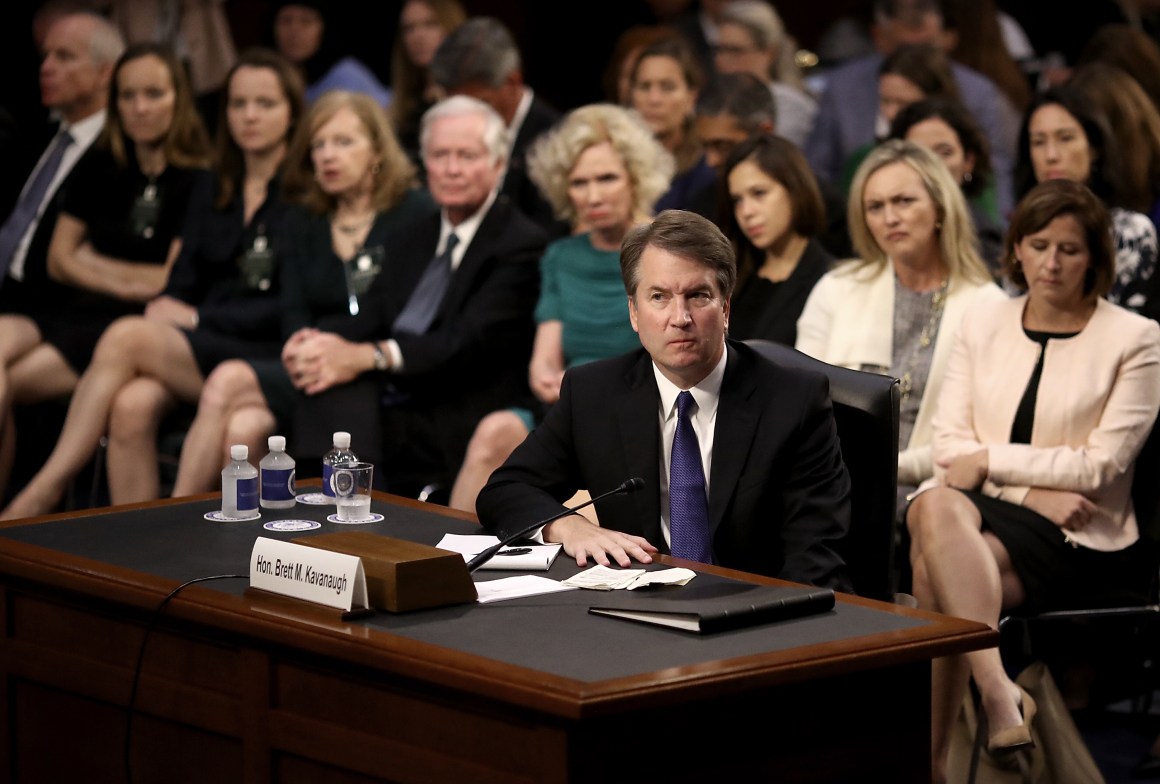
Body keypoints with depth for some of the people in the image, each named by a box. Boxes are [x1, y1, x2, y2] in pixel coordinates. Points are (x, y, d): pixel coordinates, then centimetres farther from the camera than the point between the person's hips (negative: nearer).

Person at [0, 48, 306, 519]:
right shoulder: (209, 197, 21)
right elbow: (182, 287, 17)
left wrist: (199, 318, -11)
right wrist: (164, 309, -7)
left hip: (263, 356, -5)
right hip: (199, 352, 5)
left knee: (126, 336, -28)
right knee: (133, 406, -30)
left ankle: (41, 494, -25)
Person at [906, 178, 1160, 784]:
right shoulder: (983, 326, 14)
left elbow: (1101, 465, -6)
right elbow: (949, 444, 6)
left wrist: (990, 459, -9)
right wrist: (1035, 490, -9)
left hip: (1076, 538, -4)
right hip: (982, 507, 4)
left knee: (935, 570, -32)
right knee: (934, 508, -35)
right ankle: (999, 693, -45)